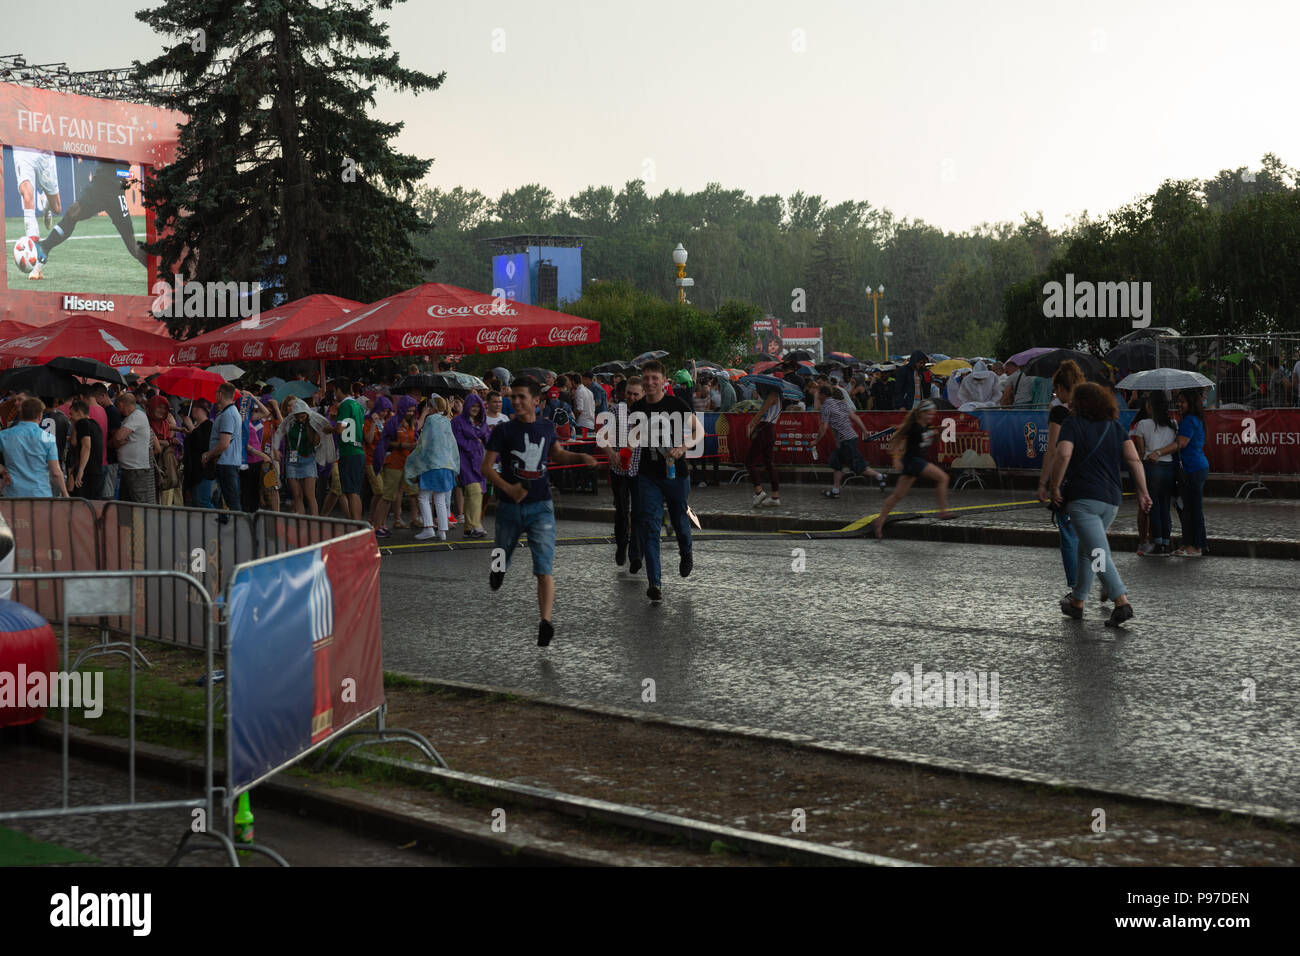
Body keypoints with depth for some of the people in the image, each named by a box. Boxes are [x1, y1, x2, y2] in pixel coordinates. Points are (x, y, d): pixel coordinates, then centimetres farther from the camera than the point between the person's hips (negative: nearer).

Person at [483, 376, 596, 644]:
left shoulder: (547, 428, 7)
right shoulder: (503, 431, -4)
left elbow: (557, 454, 26)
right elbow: (487, 466, -7)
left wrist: (582, 458, 9)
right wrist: (508, 488, -22)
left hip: (540, 506, 1)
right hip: (510, 507, -1)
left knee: (545, 567, -13)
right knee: (501, 561, 14)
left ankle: (545, 622, -20)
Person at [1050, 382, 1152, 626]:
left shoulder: (1073, 424, -1)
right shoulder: (1115, 427, 13)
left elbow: (1063, 454, -17)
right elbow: (1134, 459, 4)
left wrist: (1055, 487, -8)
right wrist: (1143, 492, 4)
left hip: (1082, 498, -6)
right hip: (1111, 499, 6)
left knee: (1099, 554, -12)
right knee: (1086, 550, 22)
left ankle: (1122, 603, -26)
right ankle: (1077, 602, 32)